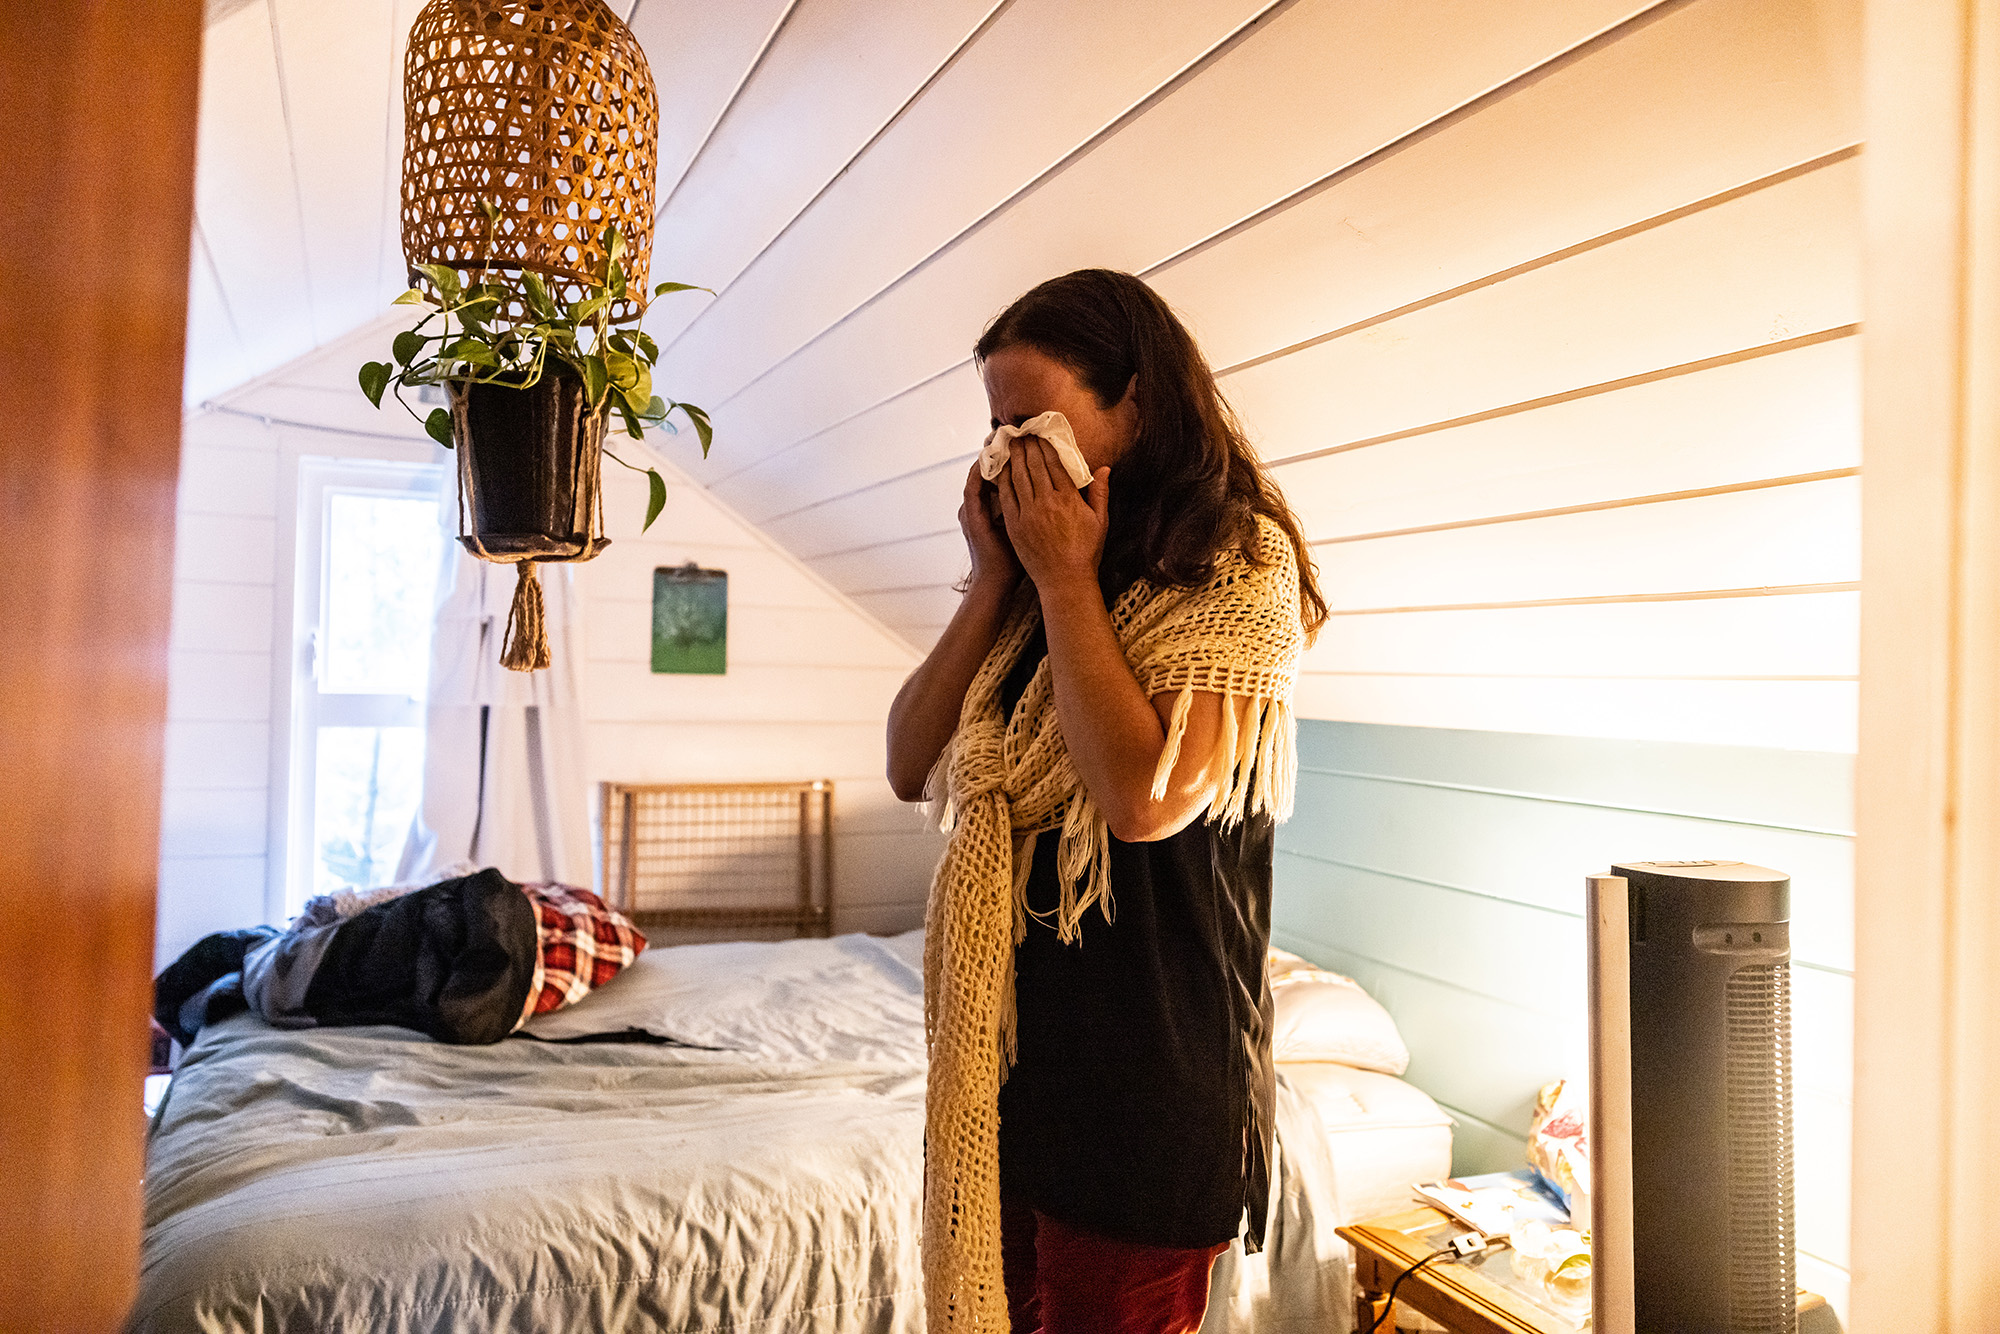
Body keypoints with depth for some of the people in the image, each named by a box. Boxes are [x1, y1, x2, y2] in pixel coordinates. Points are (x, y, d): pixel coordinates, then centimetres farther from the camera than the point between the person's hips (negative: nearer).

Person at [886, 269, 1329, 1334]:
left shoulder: (1240, 560, -12)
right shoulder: (1038, 574, 8)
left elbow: (1147, 798, -25)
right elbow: (910, 766, 4)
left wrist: (1065, 576, -16)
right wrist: (996, 576, -4)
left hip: (1144, 1055, -7)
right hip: (1003, 1028, 7)